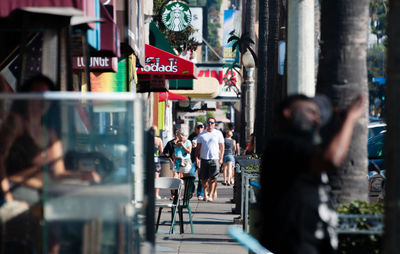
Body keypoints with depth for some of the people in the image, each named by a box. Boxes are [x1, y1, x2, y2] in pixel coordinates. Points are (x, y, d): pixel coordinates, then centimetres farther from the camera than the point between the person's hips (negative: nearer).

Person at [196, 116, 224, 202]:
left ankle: (211, 195, -7)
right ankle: (205, 194, 17)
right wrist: (197, 158, 0)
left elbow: (222, 147, 6)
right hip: (204, 159, 2)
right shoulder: (202, 134, 10)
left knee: (213, 178, -8)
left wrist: (221, 158, -2)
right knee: (204, 178, 3)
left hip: (214, 159, -2)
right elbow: (198, 147, 12)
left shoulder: (218, 133, 6)